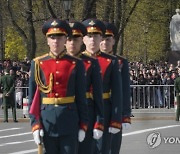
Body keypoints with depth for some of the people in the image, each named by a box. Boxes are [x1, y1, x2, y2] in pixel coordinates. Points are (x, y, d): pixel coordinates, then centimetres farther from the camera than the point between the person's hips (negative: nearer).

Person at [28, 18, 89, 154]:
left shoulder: (76, 64, 2)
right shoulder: (38, 64, 3)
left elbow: (82, 97, 3)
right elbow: (33, 97, 3)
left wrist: (83, 125, -1)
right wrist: (35, 125, -5)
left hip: (69, 122, -1)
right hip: (47, 123, 1)